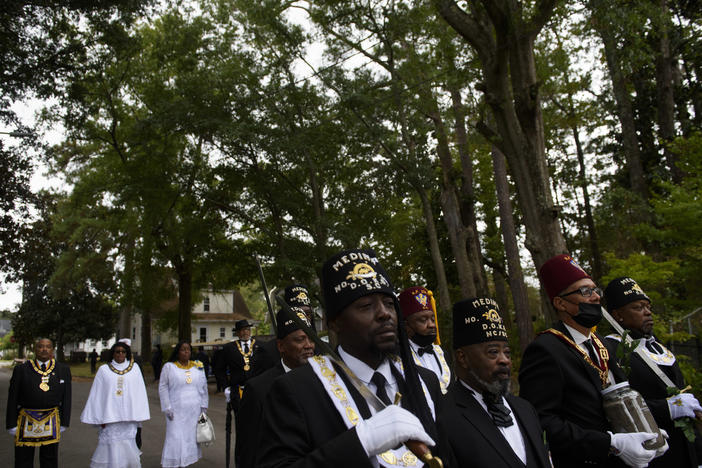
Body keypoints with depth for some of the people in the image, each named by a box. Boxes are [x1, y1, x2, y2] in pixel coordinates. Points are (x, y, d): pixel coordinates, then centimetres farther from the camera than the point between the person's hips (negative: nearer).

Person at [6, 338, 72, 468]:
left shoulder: (63, 370, 3)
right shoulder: (21, 370, -1)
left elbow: (66, 398, 4)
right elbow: (12, 399, -1)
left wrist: (64, 423, 1)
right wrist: (12, 424, -4)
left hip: (51, 422, 1)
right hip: (26, 422, -1)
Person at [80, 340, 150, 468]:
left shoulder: (134, 368, 7)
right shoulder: (104, 370, 4)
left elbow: (139, 392, 6)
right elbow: (97, 395, 4)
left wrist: (138, 416, 2)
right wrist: (99, 418, -1)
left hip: (128, 417, 1)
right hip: (109, 417, -1)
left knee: (128, 449, -1)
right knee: (110, 448, -2)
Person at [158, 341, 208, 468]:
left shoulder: (198, 367, 9)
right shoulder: (169, 367, 1)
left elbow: (204, 387, 12)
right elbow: (162, 388, -1)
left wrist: (203, 405, 7)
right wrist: (167, 408, -7)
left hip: (195, 411, 3)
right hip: (176, 411, -3)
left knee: (191, 437, 5)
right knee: (175, 439, -5)